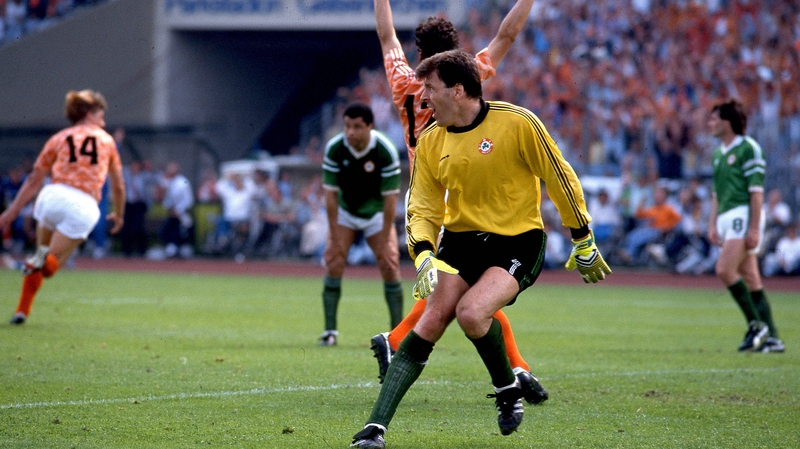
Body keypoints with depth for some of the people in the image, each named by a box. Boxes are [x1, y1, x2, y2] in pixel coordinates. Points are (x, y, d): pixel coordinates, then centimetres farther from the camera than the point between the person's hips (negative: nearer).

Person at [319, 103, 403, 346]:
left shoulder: (386, 151, -26)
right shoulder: (334, 148, -22)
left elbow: (391, 197, -22)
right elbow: (330, 193, -16)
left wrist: (384, 240, -21)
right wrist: (335, 237, -17)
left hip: (376, 213, -1)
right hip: (345, 211, 1)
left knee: (389, 266, -10)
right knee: (334, 263, -13)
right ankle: (330, 330, -6)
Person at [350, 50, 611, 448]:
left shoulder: (518, 123, -12)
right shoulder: (430, 142, 2)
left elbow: (560, 178, -4)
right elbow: (422, 209, 5)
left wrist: (584, 243, 2)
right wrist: (424, 255, -15)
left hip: (518, 241, -4)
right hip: (459, 240, 4)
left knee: (471, 313, -28)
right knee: (430, 323, -14)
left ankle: (507, 387, 2)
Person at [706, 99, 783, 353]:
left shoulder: (748, 148, -7)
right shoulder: (719, 155, 19)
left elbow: (756, 190, -13)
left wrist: (754, 228, -19)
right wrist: (712, 225, 14)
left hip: (744, 215, -8)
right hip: (726, 218, 8)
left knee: (724, 269, -19)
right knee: (751, 280, 5)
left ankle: (756, 323, -10)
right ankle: (772, 339, 5)